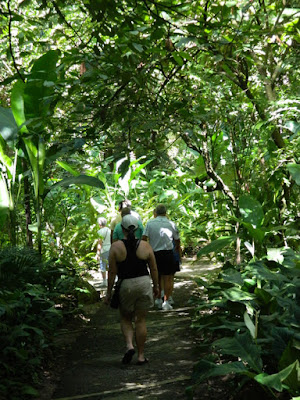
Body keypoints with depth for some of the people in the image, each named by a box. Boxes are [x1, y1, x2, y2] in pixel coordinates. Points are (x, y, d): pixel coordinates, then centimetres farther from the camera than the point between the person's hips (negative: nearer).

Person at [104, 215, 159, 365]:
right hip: (144, 283, 1)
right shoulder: (145, 246, -1)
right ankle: (141, 356, 13)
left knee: (125, 319, 18)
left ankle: (129, 345, -4)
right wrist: (156, 287, 19)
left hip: (125, 285, -1)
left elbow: (112, 272, -6)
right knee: (141, 320, 9)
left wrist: (109, 293, 2)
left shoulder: (116, 247, -7)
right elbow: (153, 269, 5)